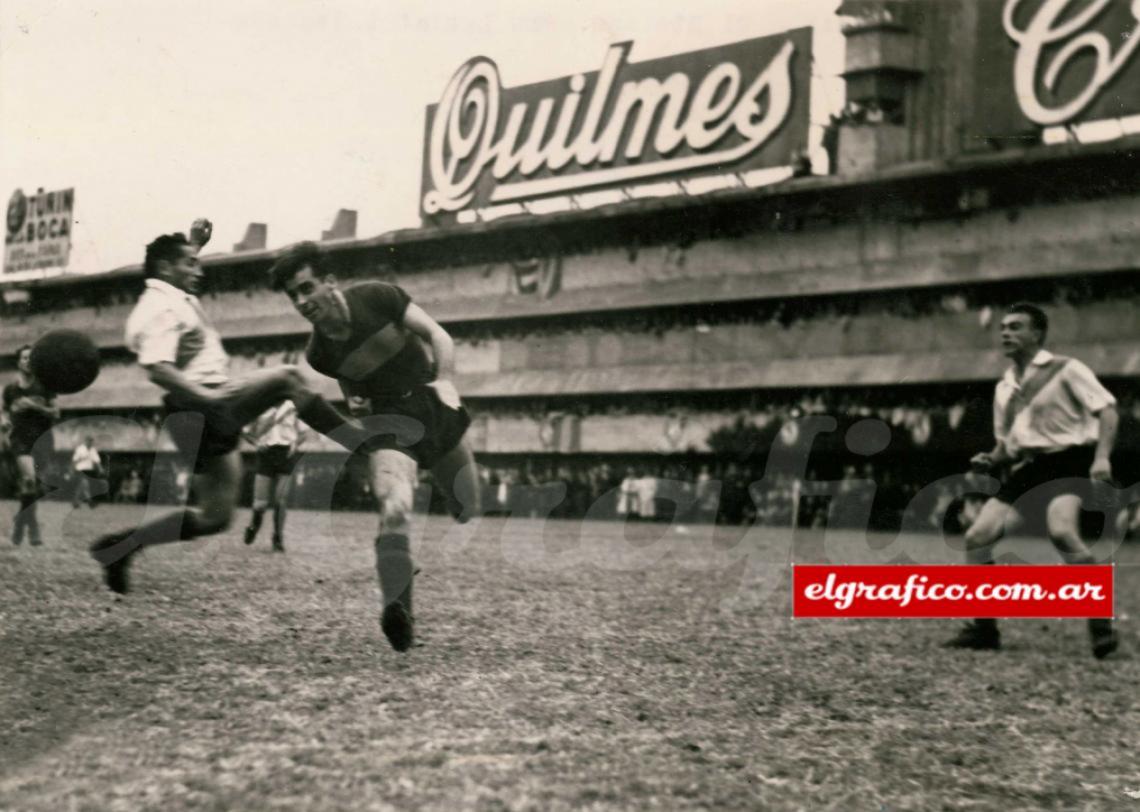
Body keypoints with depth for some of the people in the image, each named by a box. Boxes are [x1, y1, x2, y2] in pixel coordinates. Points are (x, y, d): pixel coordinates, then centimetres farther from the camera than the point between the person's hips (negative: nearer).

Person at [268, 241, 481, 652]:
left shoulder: (376, 297, -13)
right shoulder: (319, 354, -7)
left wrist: (445, 380, -22)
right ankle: (398, 613, -26)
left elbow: (437, 334, -10)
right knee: (394, 510, -27)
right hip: (389, 418, -1)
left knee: (469, 511, 10)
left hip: (433, 403, 1)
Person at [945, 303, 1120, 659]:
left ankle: (1101, 623, -20)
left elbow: (1106, 408, -9)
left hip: (1067, 462, -7)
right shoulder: (1004, 387, 16)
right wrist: (990, 460, 3)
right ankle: (983, 628, 7)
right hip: (1025, 468, 7)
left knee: (1061, 531, -32)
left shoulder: (1065, 370, -4)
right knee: (977, 536, -5)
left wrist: (1102, 456, -23)